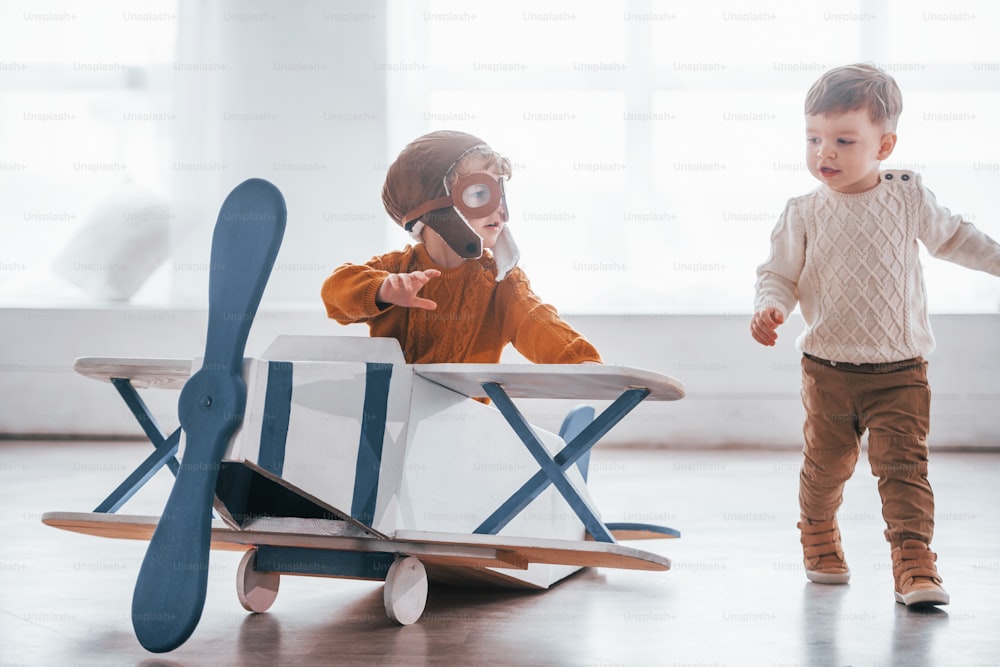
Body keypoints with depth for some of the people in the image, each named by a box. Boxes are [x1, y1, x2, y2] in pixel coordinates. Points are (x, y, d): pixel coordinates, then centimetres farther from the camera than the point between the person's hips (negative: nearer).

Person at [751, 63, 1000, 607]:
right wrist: (770, 308, -20)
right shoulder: (803, 214, -5)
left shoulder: (908, 196, -1)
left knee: (904, 465, -9)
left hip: (900, 370, 0)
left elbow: (950, 237, 17)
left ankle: (914, 565, -6)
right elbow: (780, 273, 0)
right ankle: (819, 540, 38)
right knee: (825, 464, 13)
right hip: (828, 369, 0)